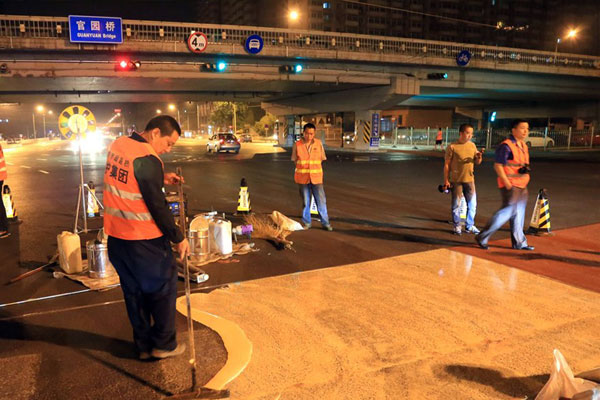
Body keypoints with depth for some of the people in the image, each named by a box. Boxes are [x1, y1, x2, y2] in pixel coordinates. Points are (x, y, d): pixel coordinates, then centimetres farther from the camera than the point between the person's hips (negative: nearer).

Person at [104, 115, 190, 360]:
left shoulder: (117, 145, 5)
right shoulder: (147, 160, -21)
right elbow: (158, 207, -19)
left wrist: (161, 179, 9)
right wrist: (178, 238, -10)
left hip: (116, 236, 8)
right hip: (144, 240, -8)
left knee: (133, 290, 18)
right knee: (163, 287, 11)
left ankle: (143, 345, 31)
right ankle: (164, 345, 22)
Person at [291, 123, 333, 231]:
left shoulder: (318, 143, 0)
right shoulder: (297, 145, -3)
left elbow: (322, 158, 9)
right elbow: (295, 160, 7)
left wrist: (314, 167, 2)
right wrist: (303, 168, 0)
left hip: (316, 177, 1)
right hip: (302, 177, 0)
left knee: (321, 200, 1)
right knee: (305, 201, 9)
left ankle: (325, 222, 14)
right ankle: (306, 222, 22)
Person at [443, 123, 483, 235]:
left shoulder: (472, 145, 7)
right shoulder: (452, 147, -8)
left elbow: (477, 162, 12)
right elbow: (446, 164, -7)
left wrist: (479, 157, -11)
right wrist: (446, 180, -10)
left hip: (469, 179, 5)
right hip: (456, 180, -5)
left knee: (472, 204, 8)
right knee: (456, 204, 4)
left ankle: (470, 225, 24)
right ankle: (457, 226, 17)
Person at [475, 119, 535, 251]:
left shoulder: (524, 146, 15)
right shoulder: (506, 146, -14)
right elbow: (498, 165, -17)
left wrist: (526, 168, 6)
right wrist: (507, 183, -20)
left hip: (522, 185, 9)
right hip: (510, 185, -9)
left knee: (519, 213, 13)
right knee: (508, 210, -11)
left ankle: (519, 242, 23)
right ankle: (482, 237, -3)